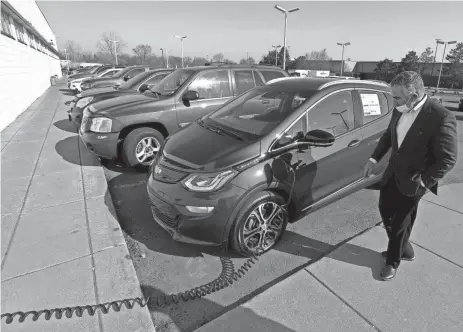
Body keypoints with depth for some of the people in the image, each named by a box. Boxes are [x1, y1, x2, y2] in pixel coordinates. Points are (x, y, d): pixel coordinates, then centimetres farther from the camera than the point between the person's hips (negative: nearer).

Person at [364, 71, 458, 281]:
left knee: (400, 222, 8)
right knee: (385, 211, 18)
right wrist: (374, 159, 5)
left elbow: (448, 159, -20)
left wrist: (423, 181, -20)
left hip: (413, 181, -6)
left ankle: (393, 260, 33)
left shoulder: (441, 118, -24)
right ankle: (404, 249, 43)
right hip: (393, 173, 7)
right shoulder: (400, 110, -4)